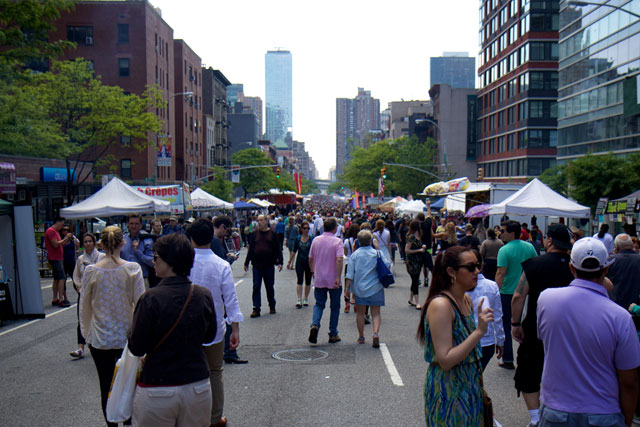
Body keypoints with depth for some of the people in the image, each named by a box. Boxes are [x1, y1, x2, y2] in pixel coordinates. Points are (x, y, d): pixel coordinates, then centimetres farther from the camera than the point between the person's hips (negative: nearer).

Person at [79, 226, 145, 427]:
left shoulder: (91, 271, -7)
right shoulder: (133, 269, -11)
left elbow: (84, 307, 1)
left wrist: (86, 334, 15)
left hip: (100, 339, 1)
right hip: (126, 335, 0)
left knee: (106, 386, 12)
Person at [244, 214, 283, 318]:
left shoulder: (272, 234, 3)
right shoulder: (254, 234, 6)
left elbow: (278, 249, 3)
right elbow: (250, 249, 9)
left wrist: (280, 262, -3)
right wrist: (247, 262, 7)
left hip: (269, 265, -1)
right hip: (257, 265, 1)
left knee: (270, 286, 9)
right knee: (256, 287, -2)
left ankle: (272, 306, 24)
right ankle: (256, 309, 1)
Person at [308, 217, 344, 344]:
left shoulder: (316, 240, 4)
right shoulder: (337, 241, -10)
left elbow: (310, 259, 10)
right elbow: (339, 260, -22)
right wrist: (338, 277, -20)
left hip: (319, 280, 3)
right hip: (333, 280, -3)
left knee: (319, 304, 13)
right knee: (335, 307, 11)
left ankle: (315, 325, -14)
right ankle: (333, 335, 15)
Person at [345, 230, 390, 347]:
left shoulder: (355, 255, 0)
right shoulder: (378, 253, -3)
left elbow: (350, 273, -2)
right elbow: (387, 265, -7)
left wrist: (347, 287, 1)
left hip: (359, 288, 1)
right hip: (375, 288, -1)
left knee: (360, 312, 13)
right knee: (376, 313, 4)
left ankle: (361, 337, 18)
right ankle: (376, 333, -18)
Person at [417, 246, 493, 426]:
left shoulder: (467, 300, 6)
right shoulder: (440, 305, -21)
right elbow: (445, 361, -25)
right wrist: (479, 332, -28)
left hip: (469, 387, 8)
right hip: (448, 393, -8)